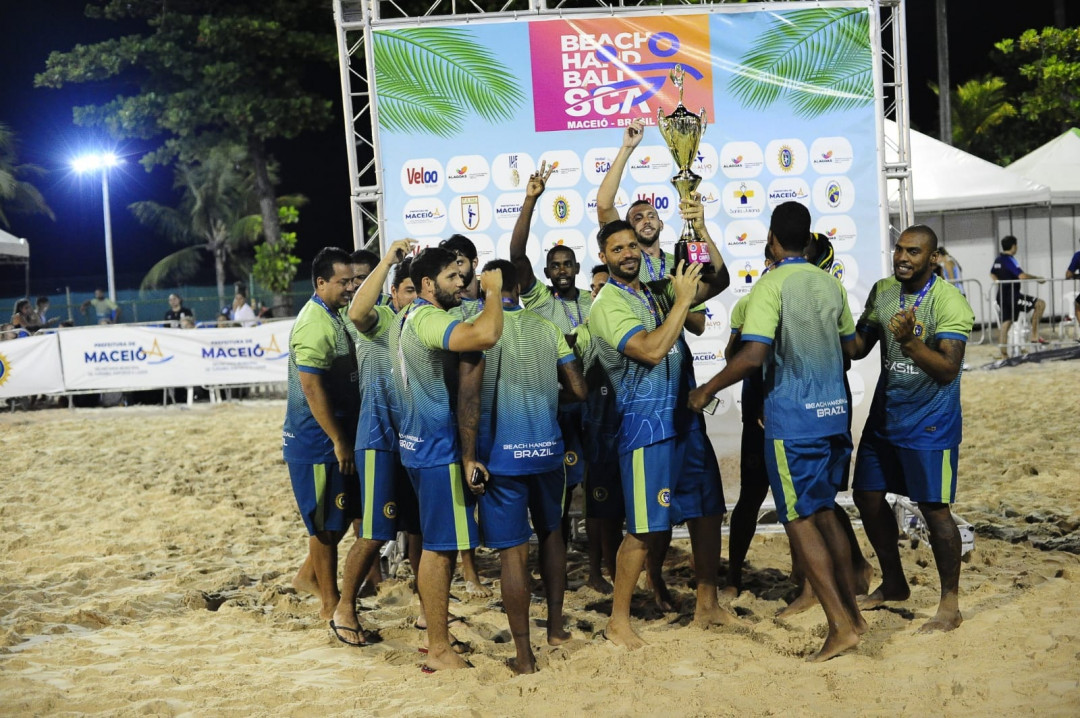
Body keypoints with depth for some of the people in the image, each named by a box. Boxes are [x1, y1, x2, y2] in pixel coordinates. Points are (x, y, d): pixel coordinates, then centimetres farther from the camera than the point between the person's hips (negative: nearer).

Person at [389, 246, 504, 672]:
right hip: (439, 447, -10)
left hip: (418, 442, 11)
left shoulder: (405, 318, 12)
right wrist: (494, 290, -18)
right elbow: (485, 336, -36)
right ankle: (439, 652, 2)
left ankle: (436, 638, 26)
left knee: (436, 545, 17)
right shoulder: (428, 319, -19)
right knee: (440, 548, -5)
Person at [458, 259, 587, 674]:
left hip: (502, 453, -4)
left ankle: (524, 654, 4)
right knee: (551, 532, 24)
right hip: (547, 449, 4)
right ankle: (555, 626, 31)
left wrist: (469, 457, -12)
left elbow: (469, 397, -16)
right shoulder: (548, 329, 5)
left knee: (513, 550, 0)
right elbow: (578, 390, 5)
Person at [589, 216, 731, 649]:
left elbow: (719, 282, 8)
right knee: (647, 527, -6)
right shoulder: (608, 305, -11)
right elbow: (652, 350, -23)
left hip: (686, 419, 7)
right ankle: (618, 621, 6)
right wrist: (682, 300, -18)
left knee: (708, 512, 12)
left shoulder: (658, 292, 12)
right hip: (646, 424, -7)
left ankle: (707, 606, 25)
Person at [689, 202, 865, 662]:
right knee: (824, 511, 17)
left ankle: (841, 625, -4)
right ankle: (853, 611, 21)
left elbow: (752, 356, -22)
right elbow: (849, 346, 18)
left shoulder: (771, 286, -13)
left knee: (799, 519, -1)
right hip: (833, 411, 7)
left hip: (792, 417, -7)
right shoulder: (830, 284, 9)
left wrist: (707, 390, -10)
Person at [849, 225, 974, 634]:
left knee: (933, 508, -3)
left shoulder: (949, 302, -16)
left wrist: (910, 341, -37)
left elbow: (949, 370, -23)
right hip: (884, 415, 7)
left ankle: (950, 605, 11)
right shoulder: (882, 292, 4)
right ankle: (893, 585, 30)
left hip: (930, 422, -7)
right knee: (867, 496, 11)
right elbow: (858, 346, 7)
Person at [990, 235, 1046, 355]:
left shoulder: (998, 259, 13)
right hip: (1012, 295, -9)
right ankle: (1034, 336, -8)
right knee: (1040, 304, -7)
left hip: (1002, 296, 9)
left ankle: (1004, 353, 9)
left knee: (1006, 322, 11)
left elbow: (992, 274, 30)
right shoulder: (1009, 260, -15)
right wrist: (1038, 278, -14)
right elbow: (1022, 276, -25)